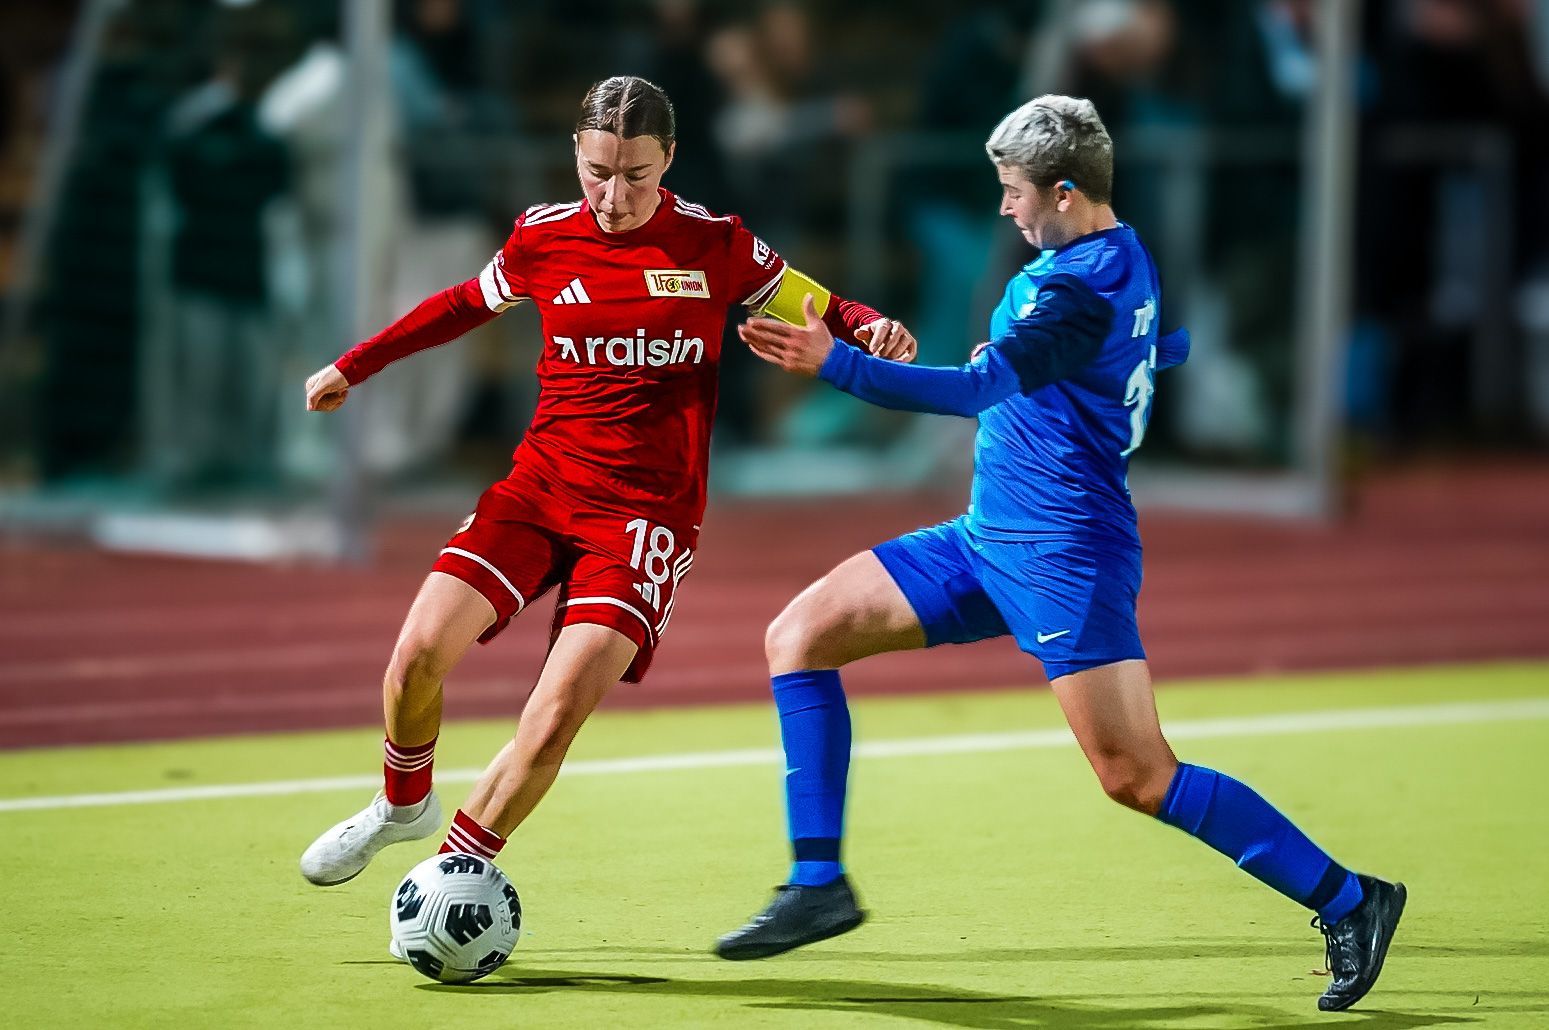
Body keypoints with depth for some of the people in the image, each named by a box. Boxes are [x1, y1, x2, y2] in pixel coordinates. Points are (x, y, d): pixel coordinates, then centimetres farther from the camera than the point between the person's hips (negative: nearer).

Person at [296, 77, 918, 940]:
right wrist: (355, 366, 30)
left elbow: (813, 310, 10)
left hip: (647, 512, -2)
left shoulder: (715, 246, -3)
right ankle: (404, 806, 15)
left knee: (561, 707, -19)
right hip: (541, 483, 2)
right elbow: (467, 304, 23)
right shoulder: (544, 239, 4)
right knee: (420, 650, -15)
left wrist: (869, 325, -12)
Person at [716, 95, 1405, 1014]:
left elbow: (977, 388, -34)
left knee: (1138, 777, -13)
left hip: (1061, 551, -10)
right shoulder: (1131, 260, 10)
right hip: (989, 540, 11)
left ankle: (1349, 899, 0)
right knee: (800, 635, 4)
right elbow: (1173, 344, 29)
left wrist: (837, 365, -42)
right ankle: (819, 883, 4)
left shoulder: (1078, 289, -21)